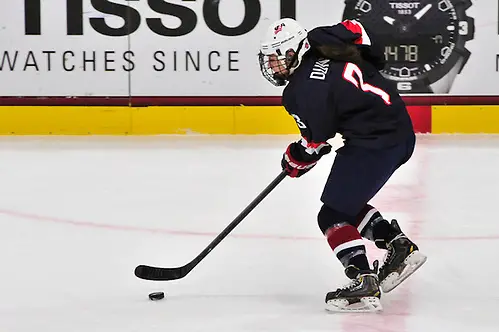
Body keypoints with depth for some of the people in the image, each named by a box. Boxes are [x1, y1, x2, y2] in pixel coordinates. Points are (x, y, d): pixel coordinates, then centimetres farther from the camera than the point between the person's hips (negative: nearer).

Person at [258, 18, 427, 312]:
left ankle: (365, 285, -11)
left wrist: (295, 160, 11)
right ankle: (399, 245, 21)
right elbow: (357, 29, 22)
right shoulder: (320, 42, 5)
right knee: (348, 202, 23)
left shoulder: (302, 90, -18)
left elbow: (316, 142, -11)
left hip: (374, 143, -10)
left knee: (333, 214, -4)